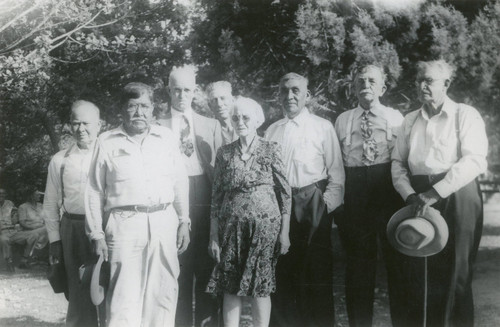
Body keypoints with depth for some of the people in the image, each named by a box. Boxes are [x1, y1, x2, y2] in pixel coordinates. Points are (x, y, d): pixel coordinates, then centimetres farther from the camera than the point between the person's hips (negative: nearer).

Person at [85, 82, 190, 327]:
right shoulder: (106, 142, 5)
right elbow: (95, 192, 5)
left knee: (163, 293, 7)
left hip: (164, 222, 3)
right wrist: (97, 235, 1)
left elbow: (180, 183, 12)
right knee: (125, 295, -4)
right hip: (124, 224, -2)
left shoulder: (166, 138, 10)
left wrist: (184, 222, 8)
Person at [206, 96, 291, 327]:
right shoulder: (224, 153, 5)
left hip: (264, 225, -2)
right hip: (232, 228, 2)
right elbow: (216, 197, 7)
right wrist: (214, 236, 3)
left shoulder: (271, 149, -1)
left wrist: (285, 232, -4)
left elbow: (285, 193, 0)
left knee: (260, 287, 3)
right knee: (230, 287, 4)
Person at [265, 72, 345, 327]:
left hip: (312, 204, -3)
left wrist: (328, 203, -10)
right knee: (281, 270, 8)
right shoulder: (272, 131, 12)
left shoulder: (323, 127, 1)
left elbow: (336, 172, -1)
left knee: (317, 271, 0)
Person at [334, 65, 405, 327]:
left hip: (388, 187, -1)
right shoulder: (342, 120, 11)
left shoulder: (395, 118, 7)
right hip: (354, 189, 2)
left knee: (395, 255, 5)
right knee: (357, 258, 8)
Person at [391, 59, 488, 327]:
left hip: (456, 196, -4)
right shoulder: (410, 120, 15)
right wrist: (410, 195, -7)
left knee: (455, 273, 0)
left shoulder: (465, 115, 0)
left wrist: (436, 192, -19)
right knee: (415, 272, 3)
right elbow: (398, 162, 12)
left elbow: (474, 160, -12)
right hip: (418, 197, 4)